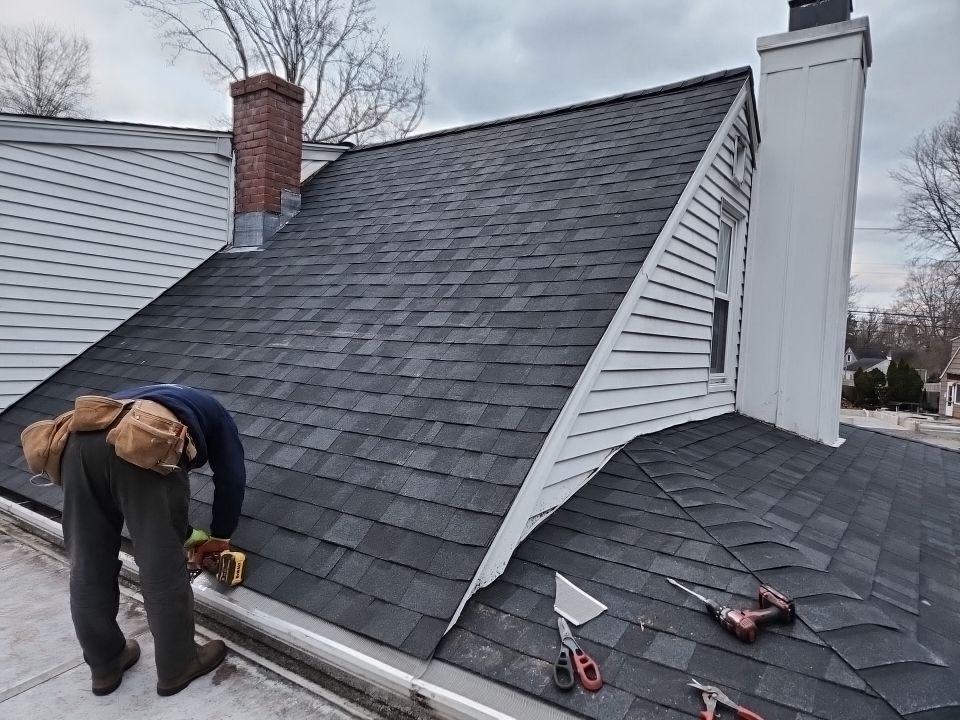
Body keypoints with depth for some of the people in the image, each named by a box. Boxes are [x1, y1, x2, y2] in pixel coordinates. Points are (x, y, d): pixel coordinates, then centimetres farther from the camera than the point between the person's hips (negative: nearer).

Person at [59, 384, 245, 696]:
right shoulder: (214, 413, 33)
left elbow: (149, 500, 43)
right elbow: (231, 479, 22)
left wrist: (188, 534, 48)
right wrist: (220, 537, 35)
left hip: (81, 438, 6)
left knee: (87, 566, 19)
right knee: (162, 566, 8)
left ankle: (104, 666, 37)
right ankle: (177, 668, 26)